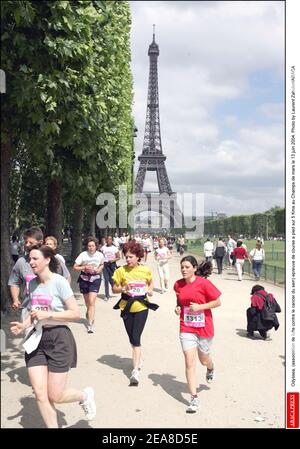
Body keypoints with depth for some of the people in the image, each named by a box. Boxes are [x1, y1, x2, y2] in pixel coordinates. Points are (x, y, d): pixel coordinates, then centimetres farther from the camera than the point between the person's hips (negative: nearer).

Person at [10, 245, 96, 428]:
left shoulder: (59, 282, -14)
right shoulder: (32, 284, 5)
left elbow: (76, 313, -15)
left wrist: (48, 315, -21)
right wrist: (24, 325, -1)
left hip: (58, 339, -5)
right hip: (36, 339, 6)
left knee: (56, 396, 2)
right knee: (40, 395, 2)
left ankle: (85, 395, 31)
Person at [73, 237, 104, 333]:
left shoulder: (100, 255, -6)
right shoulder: (83, 255, -11)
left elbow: (102, 264, 15)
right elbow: (75, 267, -7)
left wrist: (99, 269, -5)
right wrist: (85, 267, -20)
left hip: (95, 279, -1)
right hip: (84, 279, 1)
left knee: (91, 301, -13)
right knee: (87, 301, 17)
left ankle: (91, 323, -11)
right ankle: (89, 312, 51)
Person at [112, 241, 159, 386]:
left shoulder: (145, 270, -3)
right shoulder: (121, 271, -6)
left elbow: (150, 282, 17)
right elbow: (114, 288, -1)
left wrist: (150, 290, -3)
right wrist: (123, 288, -20)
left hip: (141, 307, -2)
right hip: (127, 307, 2)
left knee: (136, 338, -12)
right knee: (131, 337, 15)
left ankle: (135, 371, -13)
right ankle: (138, 358, 42)